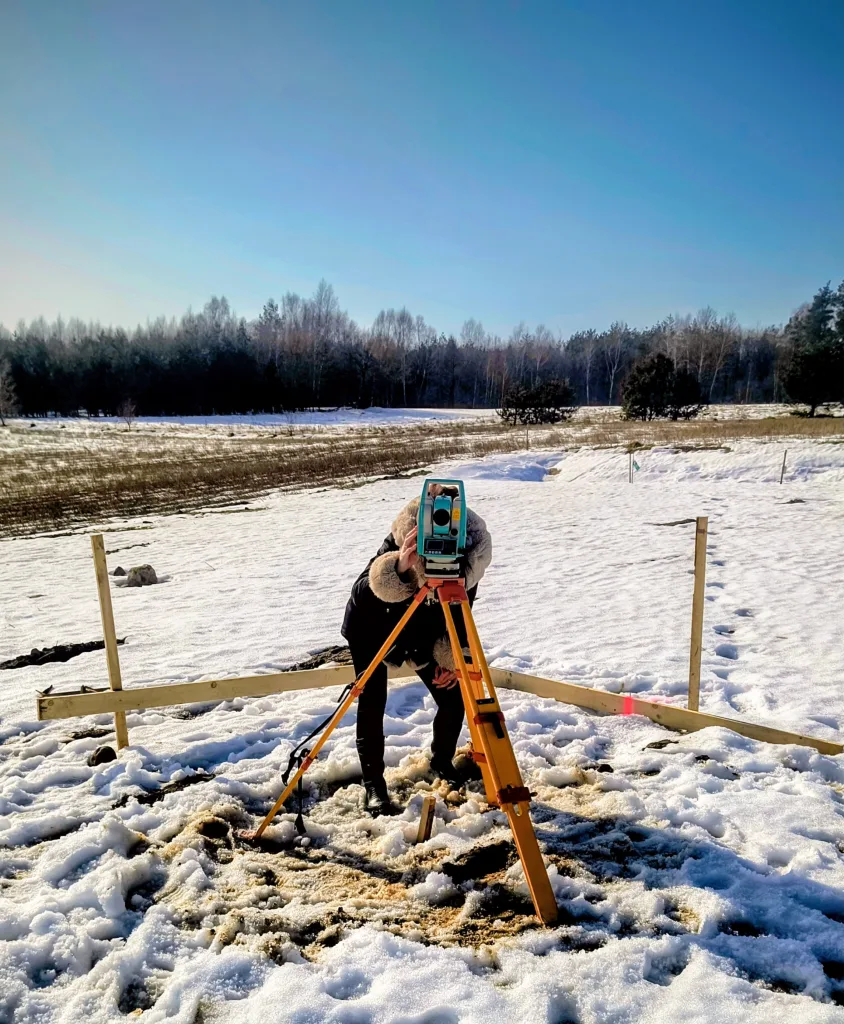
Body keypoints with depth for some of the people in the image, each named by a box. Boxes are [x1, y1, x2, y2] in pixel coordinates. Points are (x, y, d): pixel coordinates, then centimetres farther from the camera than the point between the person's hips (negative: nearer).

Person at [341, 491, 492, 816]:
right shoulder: (402, 542, -37)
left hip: (421, 626, 3)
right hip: (371, 624, -3)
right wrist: (398, 568, -61)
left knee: (453, 696, -2)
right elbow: (363, 591, -44)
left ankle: (442, 761, 24)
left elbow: (460, 616, -10)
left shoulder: (469, 560, -25)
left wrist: (452, 658, -17)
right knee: (372, 702, -11)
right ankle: (373, 784, 5)